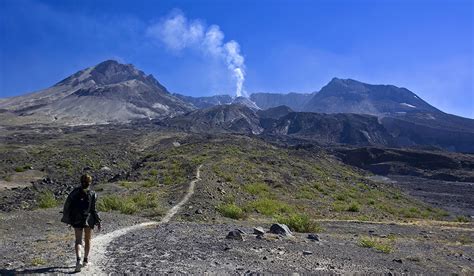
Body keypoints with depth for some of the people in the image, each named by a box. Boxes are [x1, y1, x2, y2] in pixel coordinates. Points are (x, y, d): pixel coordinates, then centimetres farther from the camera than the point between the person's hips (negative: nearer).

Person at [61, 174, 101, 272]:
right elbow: (93, 209, -11)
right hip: (89, 219, -1)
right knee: (87, 240, 15)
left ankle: (78, 260, -16)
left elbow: (67, 205, 1)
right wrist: (98, 221, -4)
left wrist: (67, 218, 12)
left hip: (76, 220, 1)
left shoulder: (75, 192, -1)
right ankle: (85, 260, 20)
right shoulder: (92, 194, -8)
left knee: (78, 240, 5)